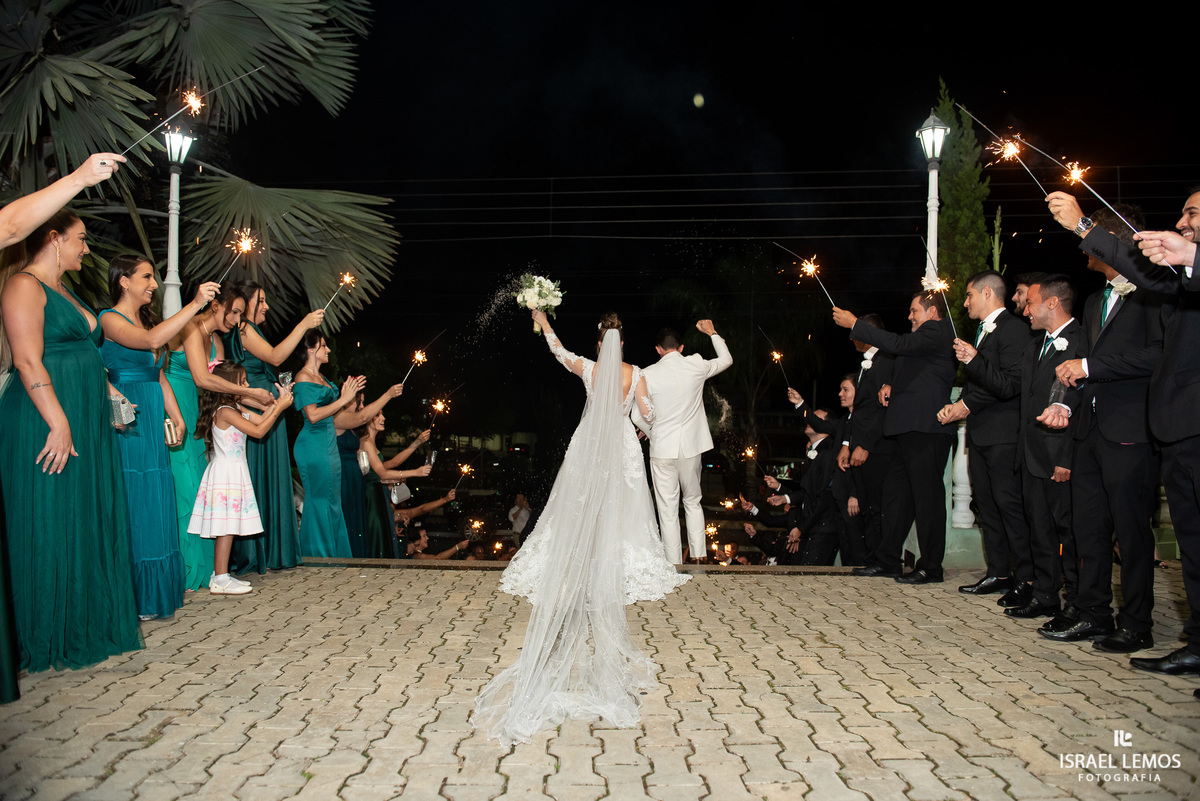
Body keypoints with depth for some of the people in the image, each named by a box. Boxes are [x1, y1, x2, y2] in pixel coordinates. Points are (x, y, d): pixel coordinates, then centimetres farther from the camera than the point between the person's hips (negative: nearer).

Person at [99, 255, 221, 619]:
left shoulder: (145, 319, 19)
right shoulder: (110, 319, -7)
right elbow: (151, 340, -26)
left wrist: (176, 416, 12)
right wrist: (195, 304, -26)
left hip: (152, 423, 8)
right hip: (127, 423, -8)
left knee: (154, 505, 9)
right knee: (132, 505, -6)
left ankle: (152, 593, 15)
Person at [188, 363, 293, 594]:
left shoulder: (235, 408, 14)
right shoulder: (225, 412, -16)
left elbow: (261, 419, 16)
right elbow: (258, 431, -19)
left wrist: (278, 402, 5)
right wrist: (280, 408, -14)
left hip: (233, 471, 10)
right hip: (226, 472, -10)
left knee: (228, 527, 10)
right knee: (226, 527, -8)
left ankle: (220, 576, 15)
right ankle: (220, 580, -4)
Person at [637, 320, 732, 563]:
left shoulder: (648, 375, -8)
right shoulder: (696, 365, -2)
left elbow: (638, 417, -6)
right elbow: (726, 359, 17)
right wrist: (712, 333, 29)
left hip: (662, 450, -3)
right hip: (691, 446, 3)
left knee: (668, 511, 4)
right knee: (693, 502, 21)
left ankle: (674, 564, 8)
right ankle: (698, 555, 19)